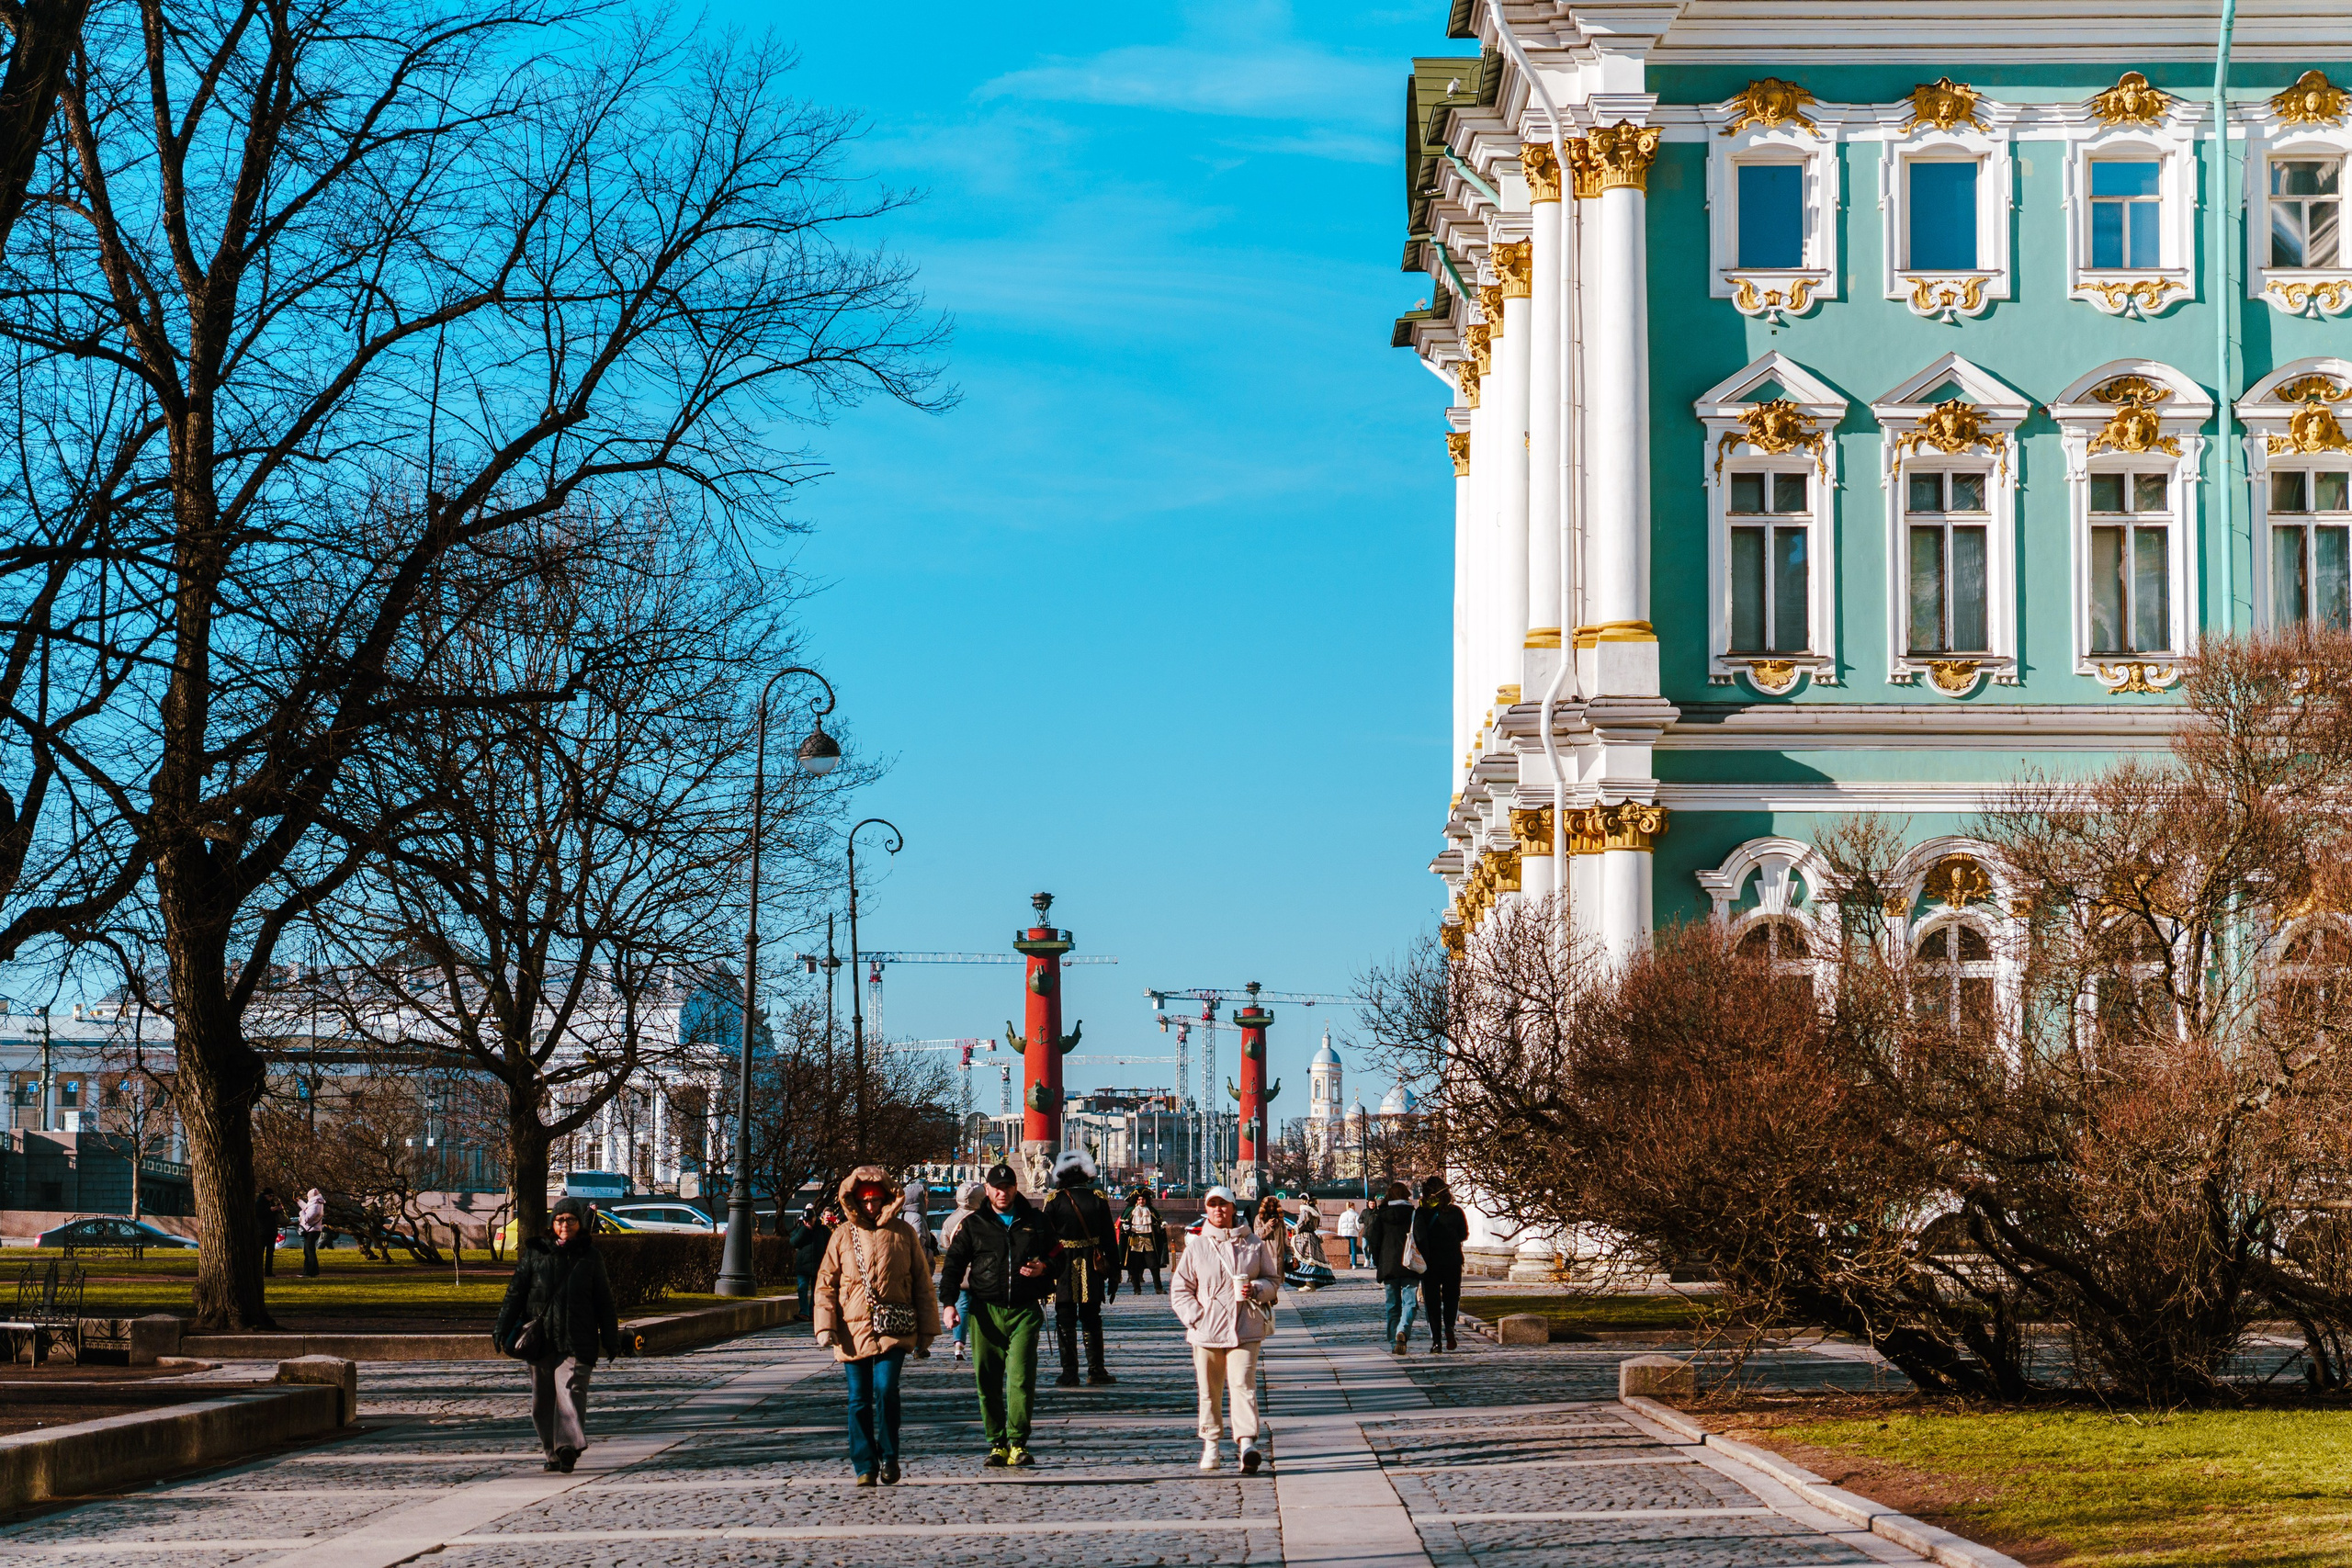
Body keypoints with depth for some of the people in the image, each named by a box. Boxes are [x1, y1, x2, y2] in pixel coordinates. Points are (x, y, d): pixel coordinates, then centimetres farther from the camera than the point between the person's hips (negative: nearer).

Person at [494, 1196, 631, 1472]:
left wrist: (612, 1342, 10)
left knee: (570, 1390, -18)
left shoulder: (590, 1259, 9)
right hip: (540, 1340, 2)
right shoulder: (535, 1254, 10)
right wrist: (502, 1329, 0)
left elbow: (604, 1304, 13)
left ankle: (568, 1447, -29)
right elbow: (515, 1292, 9)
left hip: (576, 1342, -2)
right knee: (542, 1400, 6)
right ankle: (552, 1451, 17)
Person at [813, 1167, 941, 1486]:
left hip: (894, 1328, -1)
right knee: (859, 1400, 2)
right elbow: (825, 1283, 8)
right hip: (853, 1329, 2)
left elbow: (922, 1283, 10)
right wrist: (825, 1325, -3)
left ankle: (889, 1458, -1)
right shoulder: (843, 1235, 7)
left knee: (886, 1388, -17)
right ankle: (865, 1467, 12)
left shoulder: (903, 1233, 6)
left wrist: (926, 1330, 8)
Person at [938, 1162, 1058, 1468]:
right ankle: (997, 1444, 10)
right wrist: (948, 1302, -5)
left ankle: (1018, 1443, -6)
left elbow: (1058, 1254, 21)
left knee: (1021, 1377, -12)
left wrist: (1044, 1267, -2)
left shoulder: (1036, 1222, 12)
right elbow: (953, 1265, 8)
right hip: (985, 1311, 1)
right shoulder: (973, 1225, 10)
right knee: (987, 1381, 1)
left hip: (1025, 1310, -1)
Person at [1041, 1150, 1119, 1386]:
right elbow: (1110, 1237, 1)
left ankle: (1069, 1373, 2)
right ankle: (1096, 1370, 12)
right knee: (1092, 1320, 14)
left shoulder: (1054, 1201, -6)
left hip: (1063, 1269, -2)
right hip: (1092, 1269, 2)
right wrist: (1113, 1270, 7)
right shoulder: (1097, 1199, -1)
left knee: (1066, 1322, 4)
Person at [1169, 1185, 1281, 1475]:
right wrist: (1196, 1317, -5)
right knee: (1209, 1389, 7)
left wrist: (1256, 1289, -9)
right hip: (1206, 1331, 1)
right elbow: (1180, 1289, 9)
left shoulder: (1254, 1244, 6)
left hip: (1245, 1330, -1)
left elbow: (1273, 1280, 12)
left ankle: (1248, 1443, -21)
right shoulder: (1196, 1246, 6)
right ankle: (1210, 1445, 21)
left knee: (1243, 1385, -14)